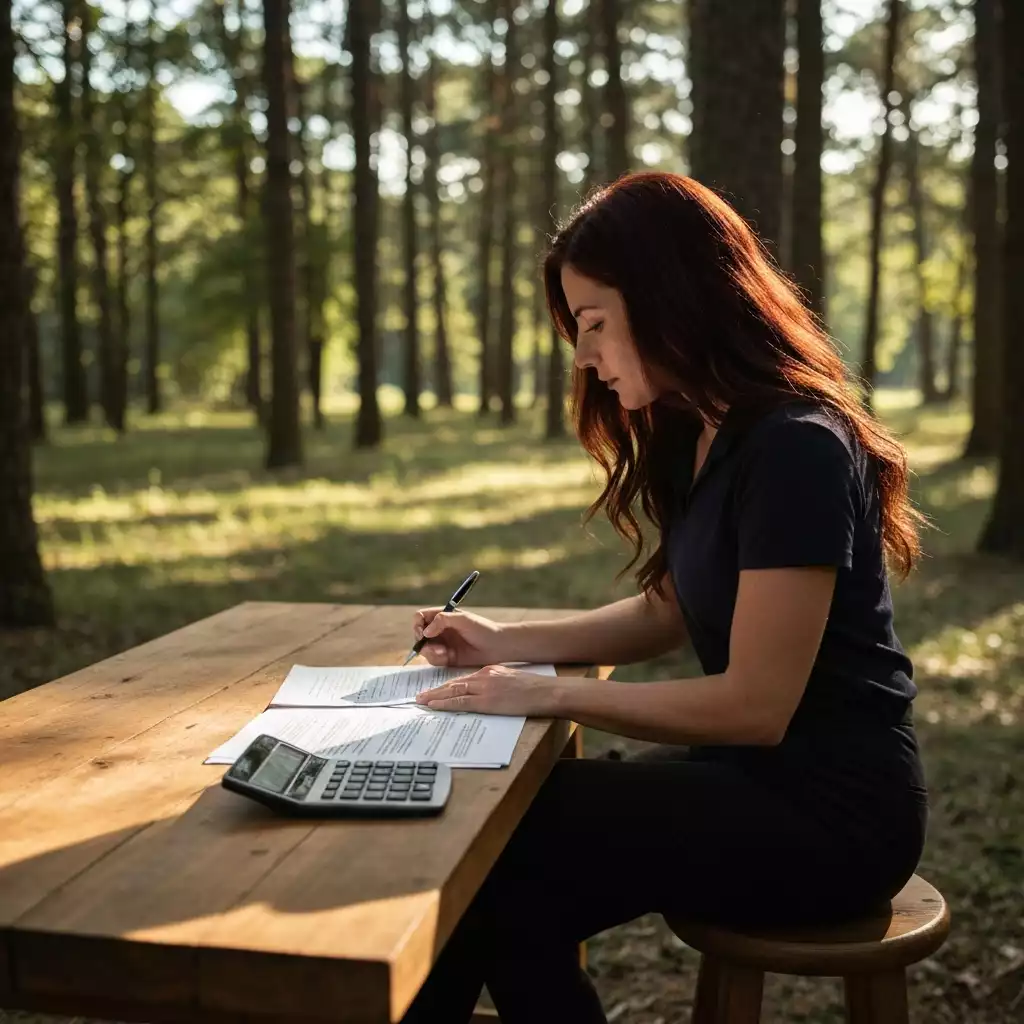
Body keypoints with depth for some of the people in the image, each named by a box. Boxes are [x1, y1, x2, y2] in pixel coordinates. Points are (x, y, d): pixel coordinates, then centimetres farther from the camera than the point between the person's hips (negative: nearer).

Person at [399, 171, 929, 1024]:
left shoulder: (794, 449, -21)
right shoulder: (697, 438, 8)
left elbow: (755, 705, -21)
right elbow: (667, 613, 18)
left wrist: (553, 694, -14)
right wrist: (509, 644, 7)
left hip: (831, 811, -8)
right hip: (755, 776, 8)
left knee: (503, 847, -16)